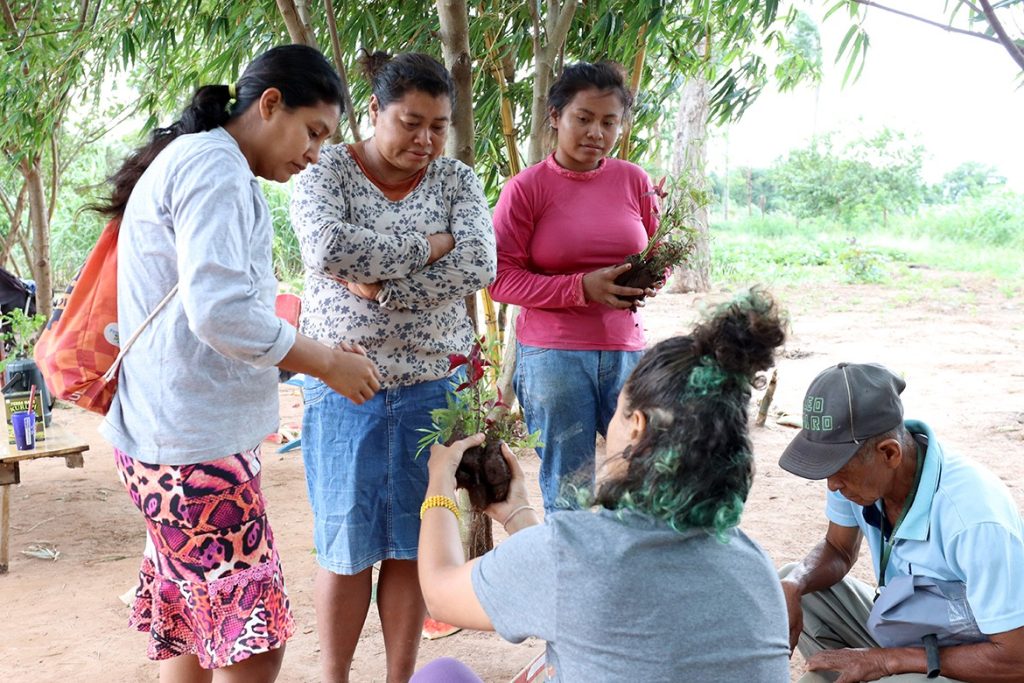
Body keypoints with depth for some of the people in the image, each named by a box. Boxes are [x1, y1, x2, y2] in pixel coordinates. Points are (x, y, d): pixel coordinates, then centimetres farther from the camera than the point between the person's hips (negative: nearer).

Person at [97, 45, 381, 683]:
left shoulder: (188, 164, 20)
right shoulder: (215, 168, -13)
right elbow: (220, 312, -25)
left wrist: (311, 355, 12)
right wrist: (328, 363, -13)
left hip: (173, 436, 11)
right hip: (196, 444, -11)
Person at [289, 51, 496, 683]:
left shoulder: (457, 180, 4)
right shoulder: (327, 171, -3)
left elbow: (478, 266, -13)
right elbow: (328, 249, -23)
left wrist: (378, 284, -18)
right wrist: (429, 246, -16)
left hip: (431, 386, 2)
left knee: (413, 542, 9)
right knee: (349, 545, 6)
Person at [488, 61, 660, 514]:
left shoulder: (634, 181, 7)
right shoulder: (525, 188, -4)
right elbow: (500, 279, -8)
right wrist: (581, 288, -18)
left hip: (624, 351, 3)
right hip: (552, 356, -3)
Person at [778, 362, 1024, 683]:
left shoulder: (976, 517, -35)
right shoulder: (857, 466, -14)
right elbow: (838, 551, 5)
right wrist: (792, 587, -17)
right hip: (900, 632, 7)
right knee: (790, 581, -6)